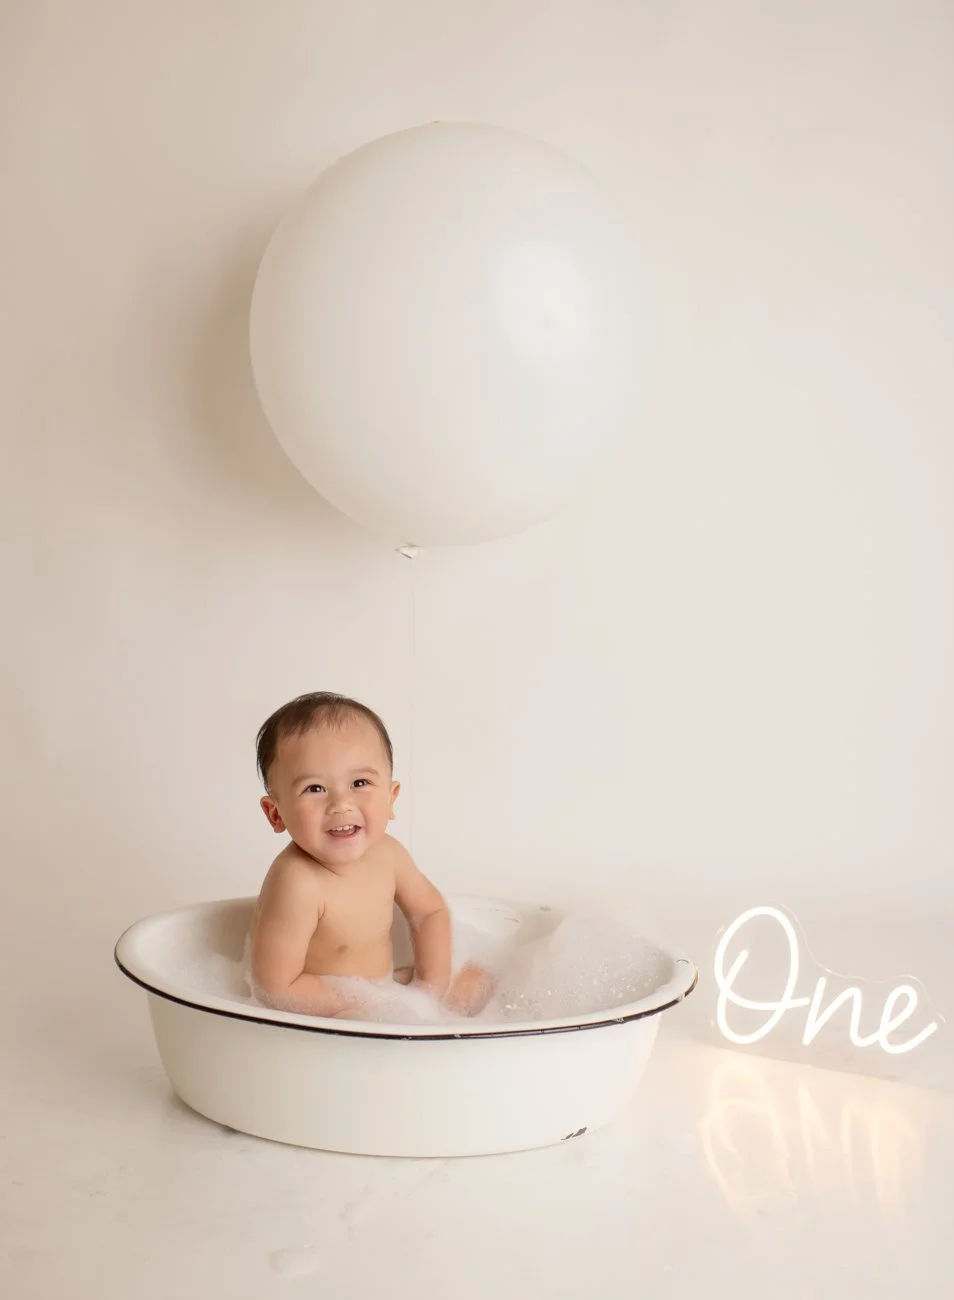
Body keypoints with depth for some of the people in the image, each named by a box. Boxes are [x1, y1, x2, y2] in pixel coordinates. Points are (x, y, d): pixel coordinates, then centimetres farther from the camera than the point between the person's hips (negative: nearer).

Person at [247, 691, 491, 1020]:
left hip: (379, 994, 8)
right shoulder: (296, 883, -30)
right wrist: (364, 1002, -19)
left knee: (476, 980, 7)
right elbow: (276, 990, -27)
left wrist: (430, 987, -1)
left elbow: (429, 911, 11)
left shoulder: (386, 852, -8)